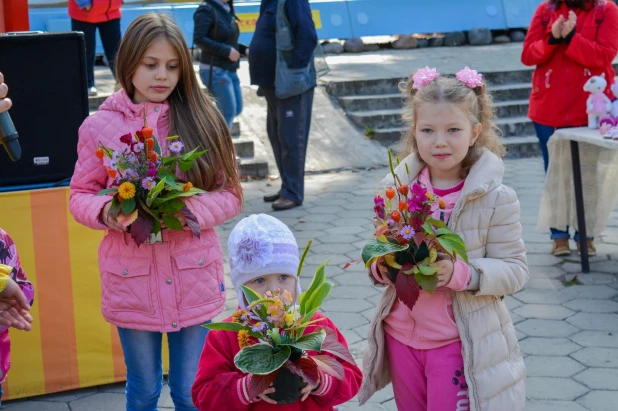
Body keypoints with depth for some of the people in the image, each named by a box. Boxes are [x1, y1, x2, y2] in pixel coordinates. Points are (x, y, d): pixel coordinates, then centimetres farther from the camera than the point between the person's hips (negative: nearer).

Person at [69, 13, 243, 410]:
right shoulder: (99, 126, -5)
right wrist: (107, 212, -18)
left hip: (195, 279, 0)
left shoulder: (202, 120, -4)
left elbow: (231, 194, 0)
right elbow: (80, 196, 4)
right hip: (132, 282, 0)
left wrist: (190, 210, -19)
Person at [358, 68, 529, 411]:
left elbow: (514, 270, -12)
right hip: (401, 334, 4)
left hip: (459, 342, -4)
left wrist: (460, 274, -27)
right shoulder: (395, 188, -1)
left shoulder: (495, 198, -12)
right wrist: (380, 267, -14)